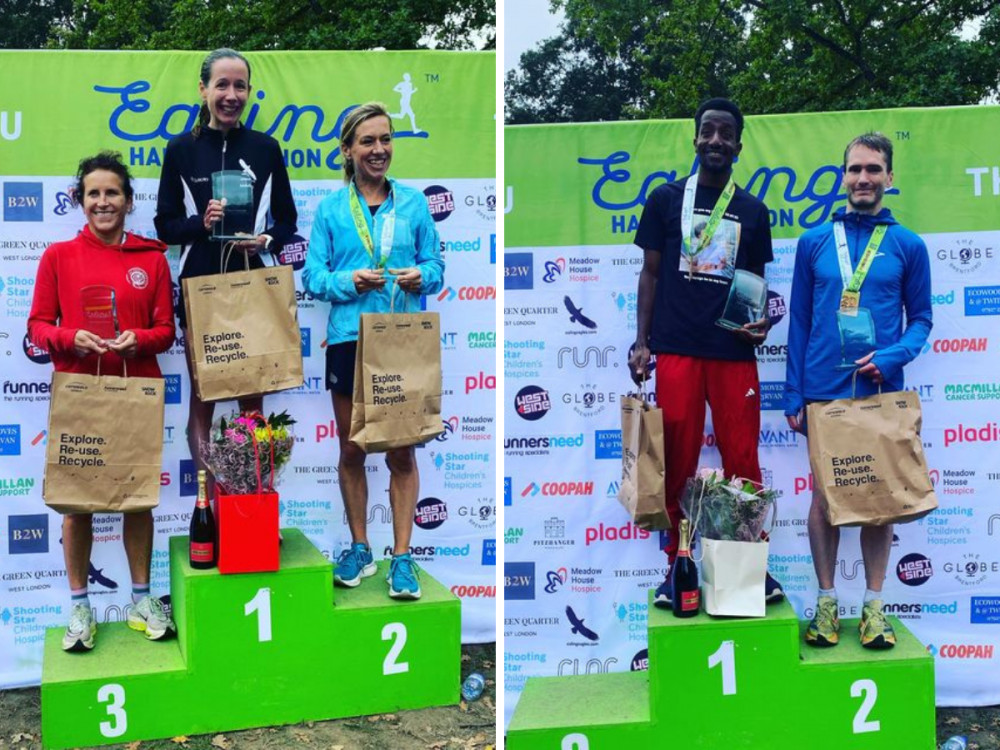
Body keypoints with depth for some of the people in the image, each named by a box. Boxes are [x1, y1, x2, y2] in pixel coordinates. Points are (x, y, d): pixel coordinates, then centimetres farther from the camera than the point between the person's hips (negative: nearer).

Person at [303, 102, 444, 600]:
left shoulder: (413, 202, 7)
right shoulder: (331, 209, 6)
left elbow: (436, 266, 6)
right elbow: (312, 275, 3)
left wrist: (421, 277, -16)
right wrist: (350, 281, -15)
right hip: (348, 339, 1)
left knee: (401, 452, 0)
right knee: (351, 449, 10)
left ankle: (402, 556, 9)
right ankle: (359, 548, 25)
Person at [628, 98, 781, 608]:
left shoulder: (752, 211, 11)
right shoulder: (666, 199, 6)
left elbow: (756, 281, 16)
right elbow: (651, 273, 7)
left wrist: (760, 322, -4)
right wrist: (642, 342, -1)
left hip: (734, 351, 1)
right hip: (676, 349, -1)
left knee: (742, 459, 1)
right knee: (678, 460, 2)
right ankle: (676, 562, 14)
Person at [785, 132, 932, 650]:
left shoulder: (908, 246, 4)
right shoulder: (814, 242, 5)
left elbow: (921, 317, 7)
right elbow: (799, 320, 6)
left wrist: (893, 356, -14)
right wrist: (793, 394, 2)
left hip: (880, 391, 0)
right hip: (824, 390, 0)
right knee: (824, 494, 5)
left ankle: (874, 605, 16)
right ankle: (826, 601, 16)